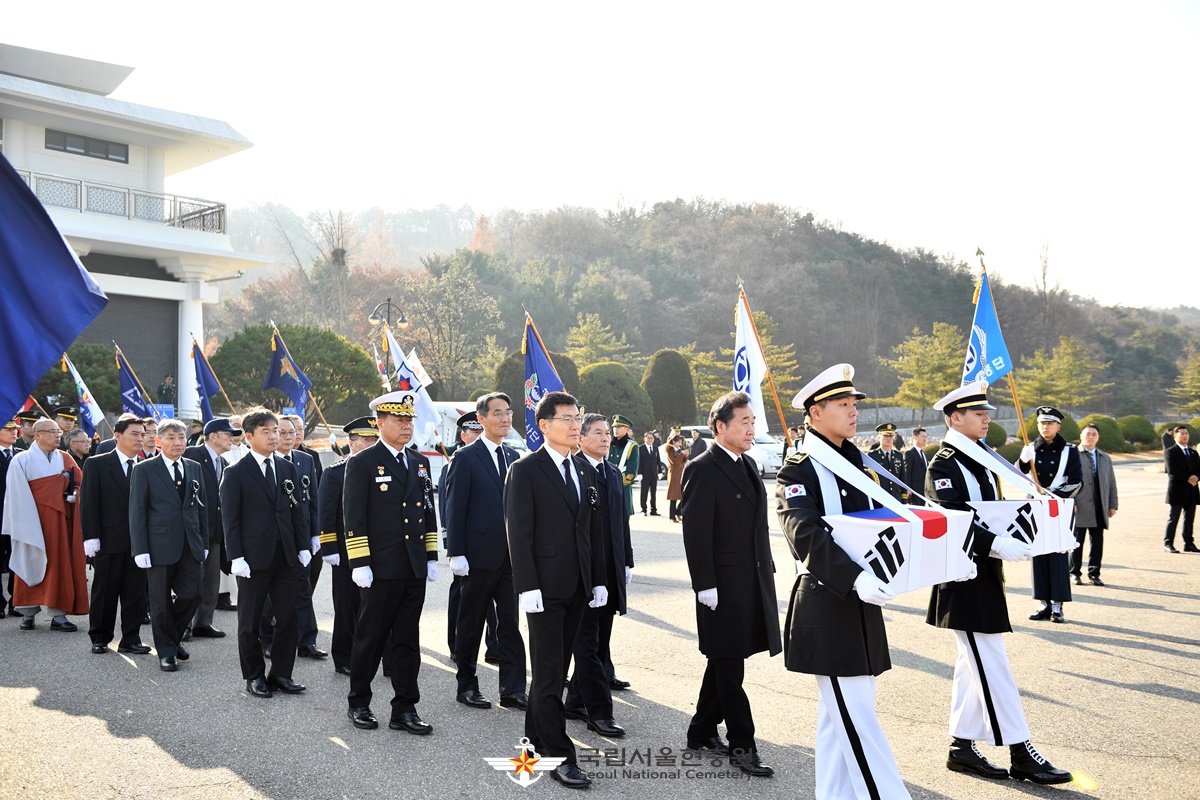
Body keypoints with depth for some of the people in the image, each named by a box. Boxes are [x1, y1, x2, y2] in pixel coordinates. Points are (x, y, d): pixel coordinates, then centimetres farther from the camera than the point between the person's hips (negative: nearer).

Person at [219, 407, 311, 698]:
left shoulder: (288, 469, 9)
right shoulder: (235, 473, -5)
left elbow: (298, 510, 11)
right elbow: (230, 519, -7)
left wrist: (303, 546, 4)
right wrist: (236, 557, -13)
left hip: (287, 556, 4)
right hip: (254, 558, -4)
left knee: (288, 618, 6)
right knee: (250, 622, 8)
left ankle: (281, 673, 18)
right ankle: (254, 676, 21)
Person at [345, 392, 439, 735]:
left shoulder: (420, 463, 13)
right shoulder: (362, 463, -5)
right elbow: (354, 517, -9)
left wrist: (431, 557, 12)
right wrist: (359, 564, -14)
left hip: (415, 570, 5)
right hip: (381, 569, -5)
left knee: (408, 641, 9)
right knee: (370, 638, 6)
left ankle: (404, 709, 16)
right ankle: (358, 703, 23)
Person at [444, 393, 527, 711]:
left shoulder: (513, 457, 12)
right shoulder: (466, 457, -6)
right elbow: (454, 508, -9)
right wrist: (456, 553, -14)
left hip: (512, 555, 5)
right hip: (480, 555, -5)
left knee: (511, 623, 6)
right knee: (471, 624, 8)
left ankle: (512, 690, 12)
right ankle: (467, 685, 21)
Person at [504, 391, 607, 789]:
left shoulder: (585, 470, 12)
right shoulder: (525, 471, -8)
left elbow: (594, 528, 14)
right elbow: (519, 532, -12)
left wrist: (599, 580, 10)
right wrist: (527, 586, -17)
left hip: (577, 587, 6)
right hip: (545, 586, -6)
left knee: (556, 665, 15)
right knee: (549, 672, 0)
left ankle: (536, 734, 29)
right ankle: (559, 755, 5)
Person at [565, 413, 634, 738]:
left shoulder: (613, 473, 15)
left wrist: (627, 562, 14)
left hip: (610, 573, 8)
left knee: (600, 643, 13)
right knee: (588, 644, -1)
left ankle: (577, 702, 25)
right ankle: (599, 711, 4)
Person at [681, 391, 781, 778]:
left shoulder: (747, 465, 12)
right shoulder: (703, 469, -13)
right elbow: (696, 532, -16)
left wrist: (767, 570, 14)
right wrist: (705, 585, -18)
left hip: (753, 583, 8)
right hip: (724, 586, -8)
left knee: (723, 661, 17)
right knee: (730, 667, 2)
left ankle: (702, 731, 29)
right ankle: (742, 745, 12)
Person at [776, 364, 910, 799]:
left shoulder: (855, 464, 14)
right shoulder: (798, 471, -12)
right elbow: (806, 536, -25)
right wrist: (855, 578, -36)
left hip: (859, 602, 8)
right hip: (826, 605, -8)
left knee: (841, 714, 15)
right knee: (857, 715, -4)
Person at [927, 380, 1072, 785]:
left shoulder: (980, 459, 14)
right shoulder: (944, 465, -15)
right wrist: (997, 545, -35)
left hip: (984, 577, 10)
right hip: (964, 579, -10)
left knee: (973, 662, 13)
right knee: (993, 665, -4)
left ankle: (962, 747, 22)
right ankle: (1021, 753, 4)